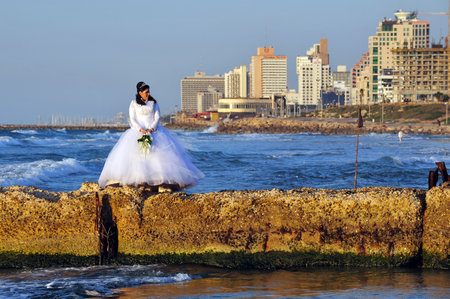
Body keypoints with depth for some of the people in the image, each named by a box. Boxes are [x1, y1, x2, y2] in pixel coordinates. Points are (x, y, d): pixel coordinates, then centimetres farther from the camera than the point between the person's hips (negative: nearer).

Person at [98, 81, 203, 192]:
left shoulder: (153, 103, 12)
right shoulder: (134, 103, 7)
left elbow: (157, 117, 6)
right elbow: (132, 119, 1)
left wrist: (151, 129, -11)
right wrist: (141, 130, -15)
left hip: (154, 130, 1)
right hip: (138, 131, -1)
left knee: (160, 153, -15)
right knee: (138, 155, -18)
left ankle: (163, 182, -21)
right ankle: (141, 182, -24)